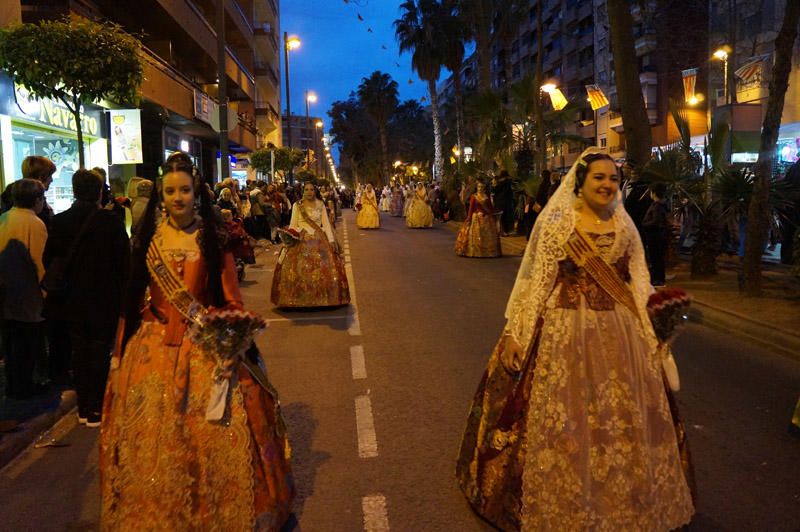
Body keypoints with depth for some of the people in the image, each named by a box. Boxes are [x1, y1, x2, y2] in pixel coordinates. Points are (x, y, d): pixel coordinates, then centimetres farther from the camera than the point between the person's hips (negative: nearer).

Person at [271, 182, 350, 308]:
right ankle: (299, 300, -1)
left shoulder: (320, 205, 9)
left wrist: (331, 240, -6)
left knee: (323, 269, -7)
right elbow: (293, 224, 5)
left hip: (319, 240, 1)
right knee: (299, 269, -9)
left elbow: (326, 223, 4)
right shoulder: (297, 205, 7)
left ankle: (321, 298, 3)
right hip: (301, 241, -1)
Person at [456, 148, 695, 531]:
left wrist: (653, 333, 5)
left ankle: (624, 501, 36)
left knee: (623, 422, 13)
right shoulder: (555, 222, -6)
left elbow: (639, 285, 11)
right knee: (565, 422, 6)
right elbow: (534, 281, -8)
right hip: (566, 333, -4)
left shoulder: (625, 226, 7)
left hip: (621, 335, 4)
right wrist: (515, 333, -10)